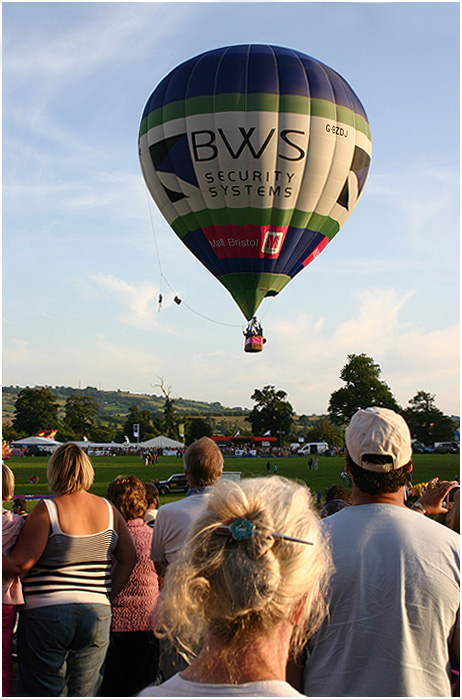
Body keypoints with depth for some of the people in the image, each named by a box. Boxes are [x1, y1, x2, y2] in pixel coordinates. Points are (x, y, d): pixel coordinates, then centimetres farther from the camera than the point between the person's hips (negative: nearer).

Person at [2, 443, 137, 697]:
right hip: (97, 614, 4)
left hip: (46, 615, -4)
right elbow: (128, 558, 9)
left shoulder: (46, 510, -10)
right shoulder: (108, 509, 5)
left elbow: (21, 563, -14)